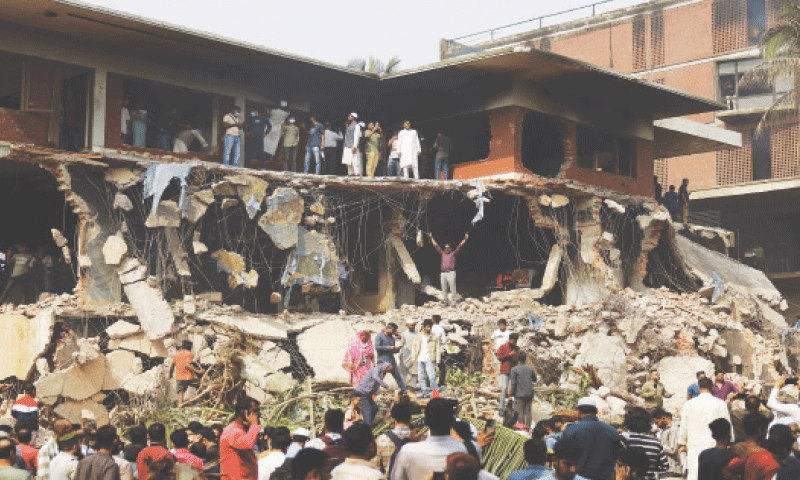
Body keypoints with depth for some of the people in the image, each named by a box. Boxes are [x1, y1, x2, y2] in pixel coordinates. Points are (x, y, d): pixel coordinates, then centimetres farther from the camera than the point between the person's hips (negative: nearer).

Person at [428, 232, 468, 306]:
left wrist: (465, 239, -7)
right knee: (444, 289, 6)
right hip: (443, 273, 4)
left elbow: (459, 247, 2)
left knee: (452, 288, -6)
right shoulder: (442, 253, 19)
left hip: (451, 273, -4)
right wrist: (431, 238, 26)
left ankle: (454, 302, -3)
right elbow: (436, 246, 23)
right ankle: (445, 301, 13)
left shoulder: (453, 254, 9)